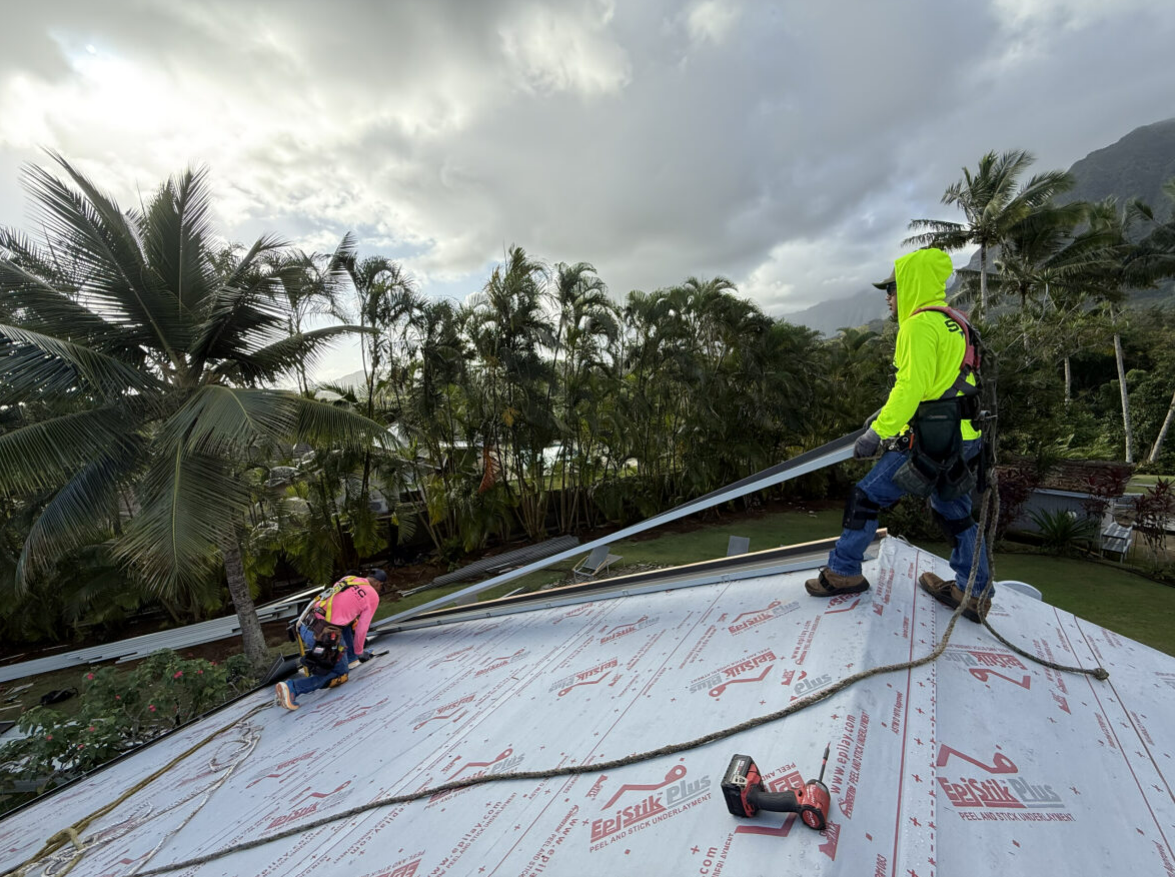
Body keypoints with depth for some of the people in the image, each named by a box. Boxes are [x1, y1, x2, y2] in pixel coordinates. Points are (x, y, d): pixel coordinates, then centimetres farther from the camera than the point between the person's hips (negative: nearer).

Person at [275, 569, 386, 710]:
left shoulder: (347, 578, 15)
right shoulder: (373, 596, -1)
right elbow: (362, 628, 3)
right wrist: (359, 652, 20)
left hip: (304, 626, 7)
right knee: (340, 674, 11)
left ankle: (350, 657, 34)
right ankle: (292, 688, -4)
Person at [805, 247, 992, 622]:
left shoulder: (920, 324, -13)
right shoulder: (954, 323, 17)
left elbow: (911, 387, -22)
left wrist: (877, 432, -18)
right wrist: (886, 414, 23)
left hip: (929, 442, -10)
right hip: (963, 440, 10)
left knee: (865, 498, 0)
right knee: (955, 514, 19)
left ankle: (843, 572, 12)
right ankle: (972, 594, 31)